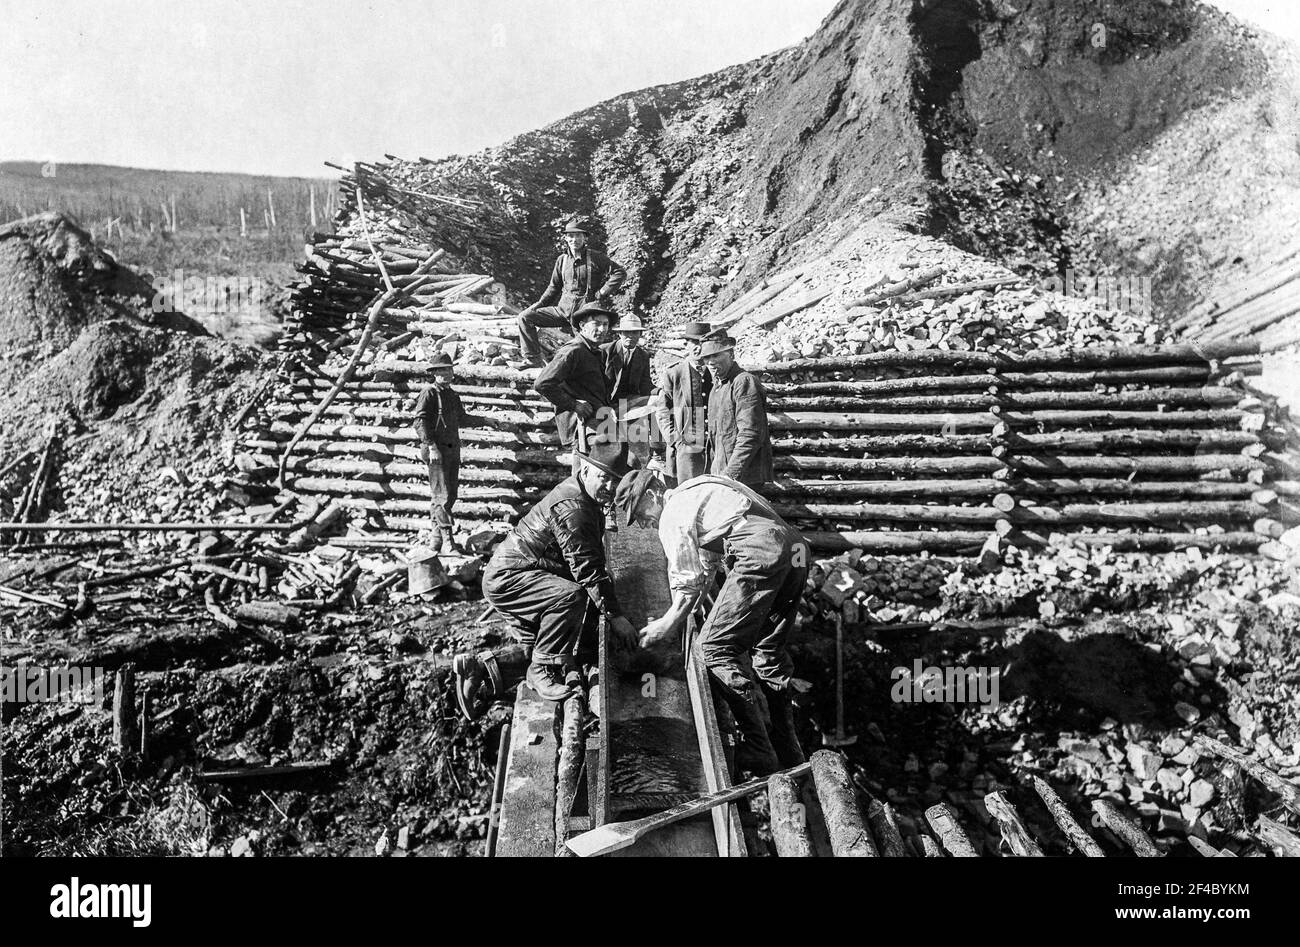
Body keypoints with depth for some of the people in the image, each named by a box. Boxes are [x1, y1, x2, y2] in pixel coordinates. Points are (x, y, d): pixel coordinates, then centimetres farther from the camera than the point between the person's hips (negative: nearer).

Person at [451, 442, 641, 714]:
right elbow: (587, 569, -25)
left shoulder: (583, 497, 10)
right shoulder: (572, 508, -23)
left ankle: (478, 668, 10)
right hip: (507, 578, -11)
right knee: (572, 596, -32)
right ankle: (543, 671, -20)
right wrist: (616, 616, -22)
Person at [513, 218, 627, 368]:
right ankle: (532, 358, -8)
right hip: (563, 309, 5)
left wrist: (602, 292, -11)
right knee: (525, 317, -4)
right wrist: (540, 304, 7)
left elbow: (620, 273, -7)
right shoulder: (562, 260, 11)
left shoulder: (596, 257, -3)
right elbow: (554, 287, 19)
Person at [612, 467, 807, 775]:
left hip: (760, 553, -10)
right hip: (796, 546, 10)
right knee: (768, 648, 19)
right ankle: (789, 753, 23)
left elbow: (688, 583, 0)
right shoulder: (696, 493, 32)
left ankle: (758, 752, -5)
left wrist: (668, 624, 14)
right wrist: (677, 620, 34)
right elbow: (704, 572, 35)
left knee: (716, 647, -3)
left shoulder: (673, 514, 3)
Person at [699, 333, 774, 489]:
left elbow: (751, 435, -19)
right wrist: (713, 472, 16)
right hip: (720, 475, 9)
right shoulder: (716, 387, 19)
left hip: (742, 476, -9)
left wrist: (731, 474, -22)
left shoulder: (745, 382, -12)